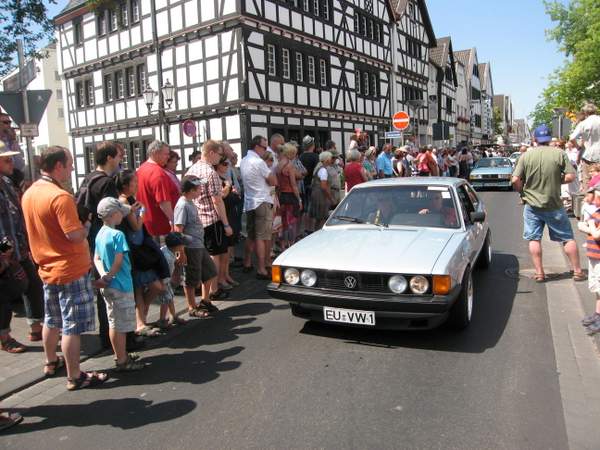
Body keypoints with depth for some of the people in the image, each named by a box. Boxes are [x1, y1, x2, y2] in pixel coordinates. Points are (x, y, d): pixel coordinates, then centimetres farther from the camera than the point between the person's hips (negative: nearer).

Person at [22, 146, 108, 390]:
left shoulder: (28, 194, 5)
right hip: (71, 270, -9)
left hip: (47, 268, 9)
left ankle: (51, 362, 41)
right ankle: (74, 377, 11)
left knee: (52, 321, 23)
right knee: (72, 326, 1)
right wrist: (86, 223, -7)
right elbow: (76, 236, -25)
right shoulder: (60, 197, -22)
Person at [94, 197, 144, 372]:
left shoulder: (100, 233, 7)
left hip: (107, 286, 9)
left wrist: (103, 274, -4)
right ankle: (122, 361, 11)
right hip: (120, 285, -9)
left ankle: (120, 355, 30)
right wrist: (109, 276, -7)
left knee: (114, 323, 17)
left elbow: (97, 259, 9)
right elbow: (118, 262, -20)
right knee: (121, 326, 1)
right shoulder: (118, 235, -18)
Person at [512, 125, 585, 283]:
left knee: (534, 239, 8)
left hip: (532, 205, 0)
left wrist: (523, 191, 9)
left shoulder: (526, 156, -5)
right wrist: (557, 181, 9)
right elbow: (570, 176, -9)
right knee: (568, 238, 13)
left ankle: (539, 273, 9)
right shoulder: (559, 154, -6)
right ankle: (577, 271, 19)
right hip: (554, 205, 0)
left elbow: (515, 180, -10)